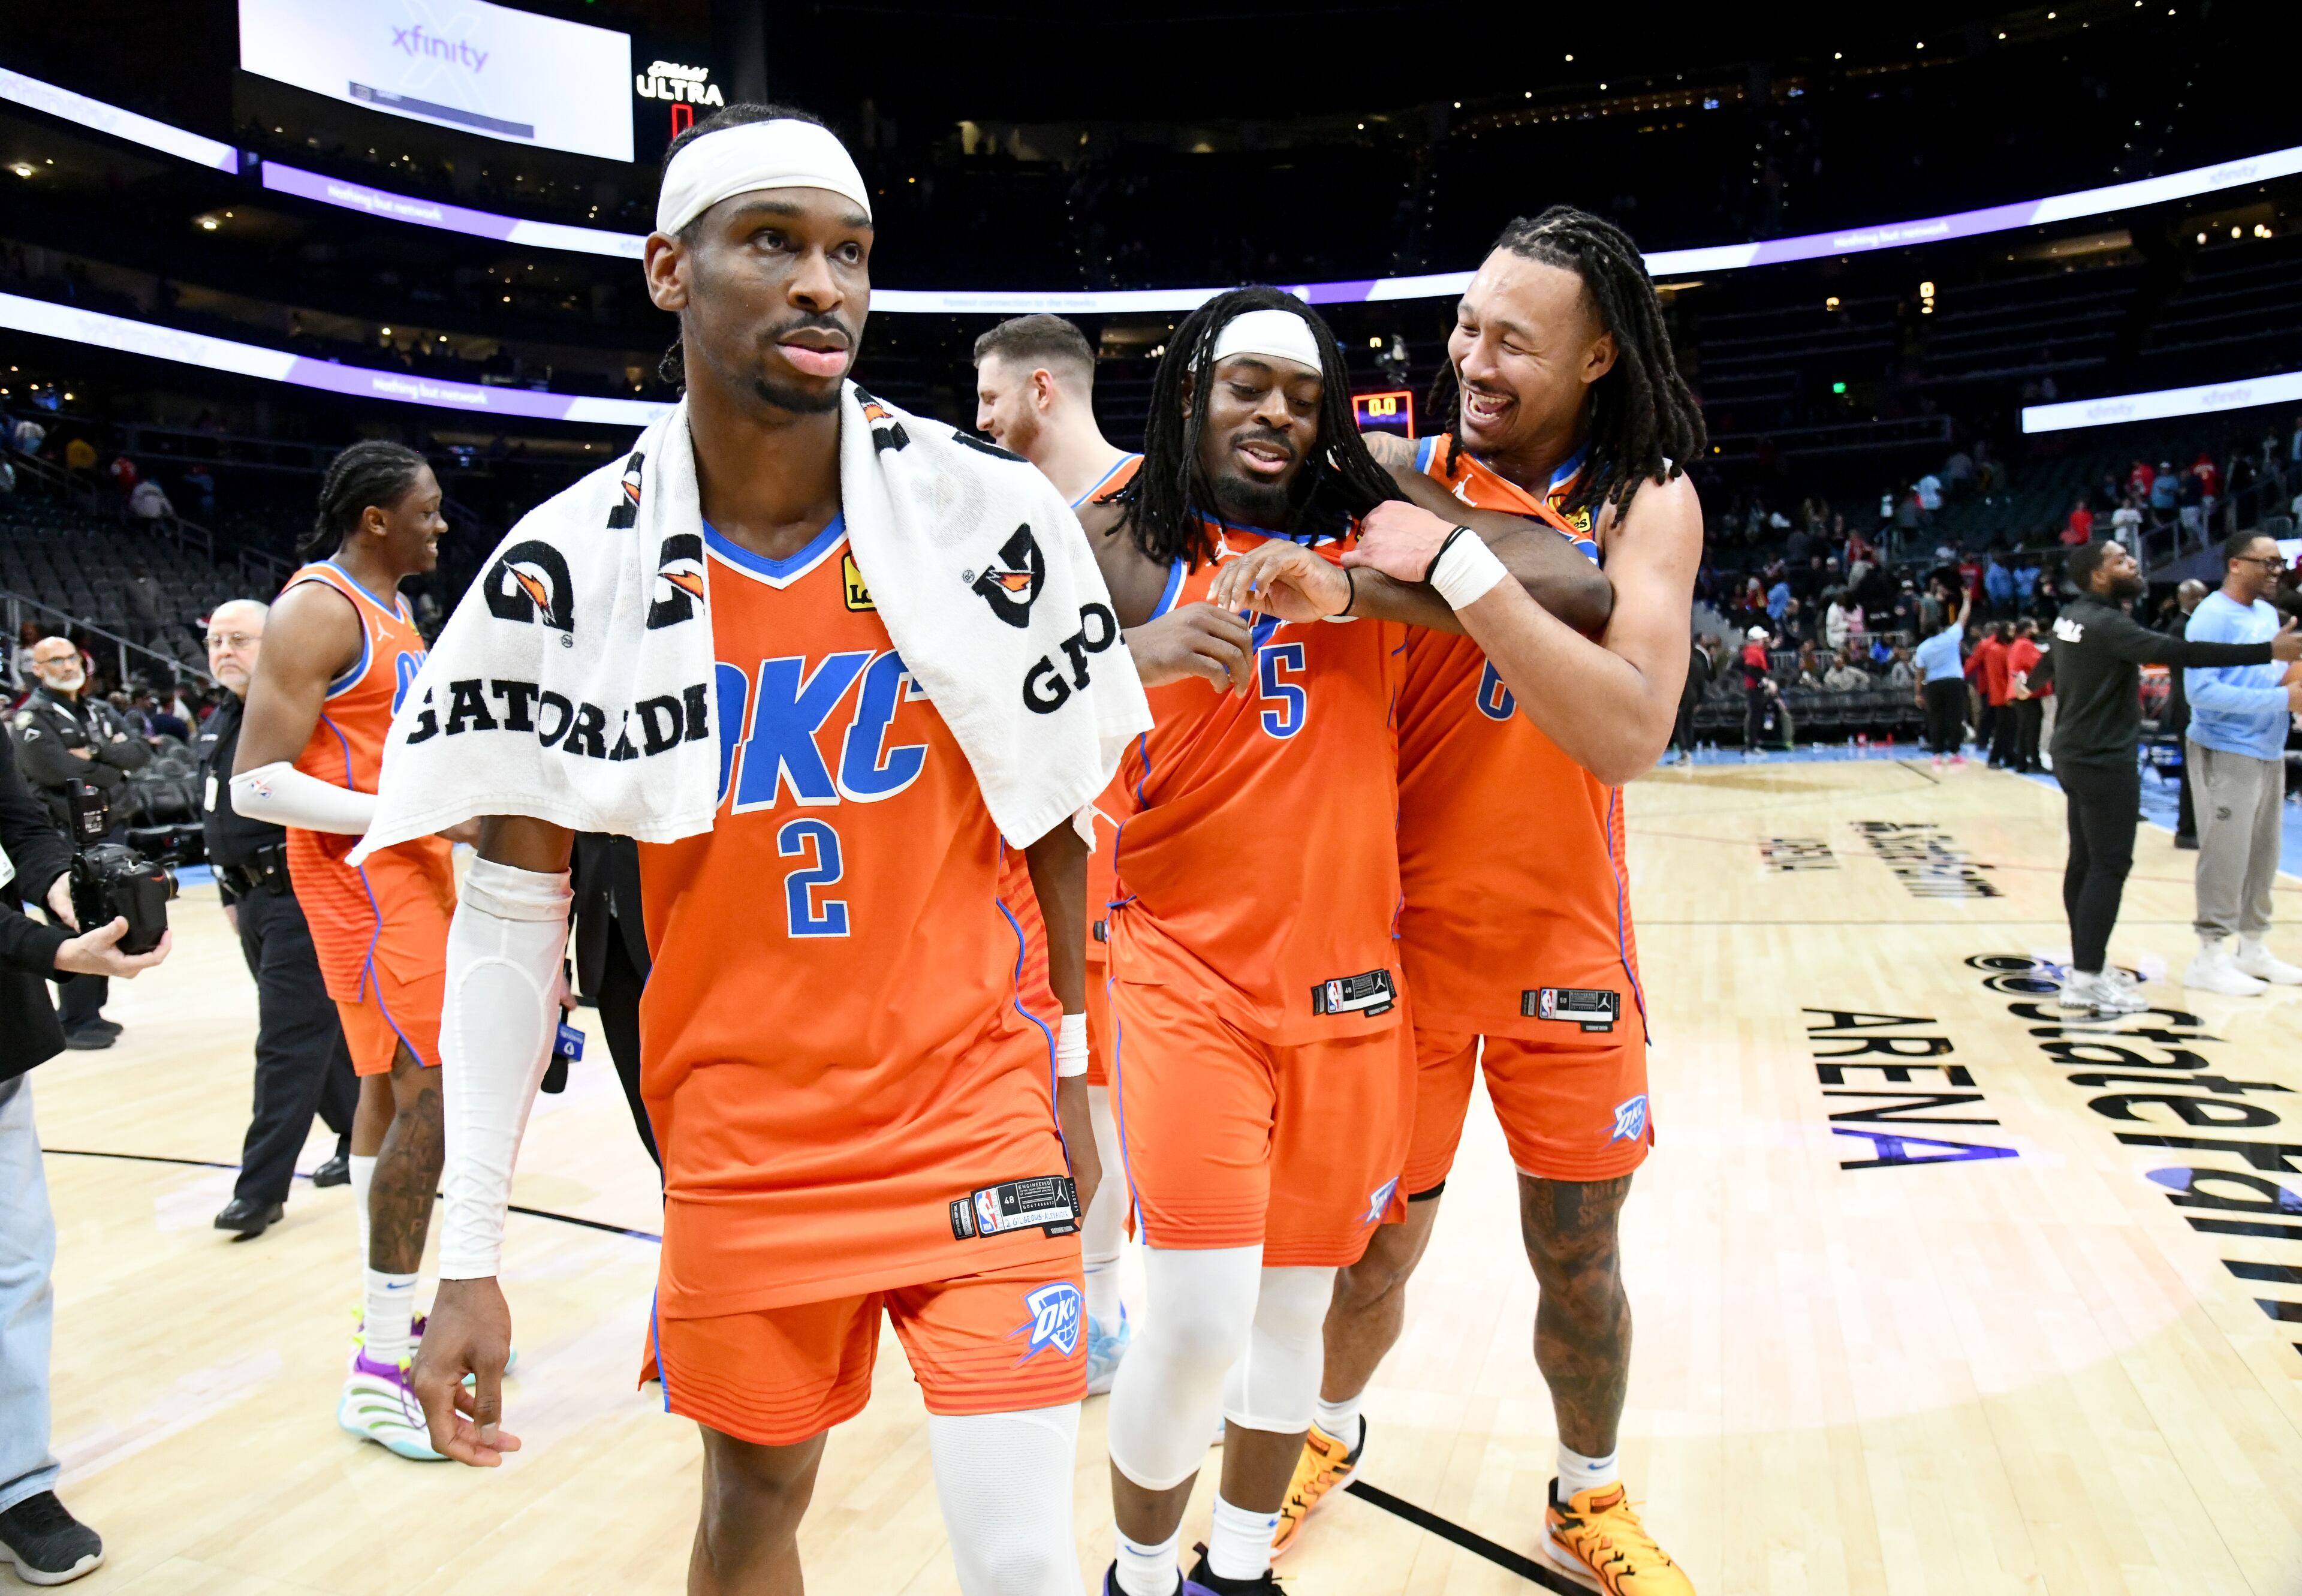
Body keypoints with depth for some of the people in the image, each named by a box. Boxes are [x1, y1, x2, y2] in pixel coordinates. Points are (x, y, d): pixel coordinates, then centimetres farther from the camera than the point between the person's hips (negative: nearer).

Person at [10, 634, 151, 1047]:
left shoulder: (102, 711, 15)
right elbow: (60, 770, -19)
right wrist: (113, 769, -7)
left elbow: (141, 752, 3)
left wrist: (99, 752, -13)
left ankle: (92, 1010, 23)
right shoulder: (32, 718, -5)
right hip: (67, 837, -7)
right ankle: (77, 1022, -2)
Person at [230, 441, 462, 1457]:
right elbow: (256, 782, -20)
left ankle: (391, 1316, 26)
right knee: (433, 1093, -14)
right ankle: (378, 1374, -7)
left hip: (414, 861, 10)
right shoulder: (315, 611, -14)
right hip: (358, 870, -10)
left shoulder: (394, 612, 16)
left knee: (392, 1087, 14)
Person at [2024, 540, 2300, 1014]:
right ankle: (2087, 981, -8)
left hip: (2078, 756, 10)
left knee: (2085, 860, 13)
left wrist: (2034, 681, 53)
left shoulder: (2072, 615, 8)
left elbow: (2056, 655, 30)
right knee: (2109, 866, -8)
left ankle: (2086, 965, 20)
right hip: (2105, 761, -10)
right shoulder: (2108, 625, -20)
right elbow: (2181, 652, -32)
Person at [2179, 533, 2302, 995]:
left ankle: (2252, 948, 24)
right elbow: (2201, 690, -23)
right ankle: (2209, 957, 1)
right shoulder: (2212, 616, -15)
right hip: (2226, 753, -9)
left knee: (2263, 853, 13)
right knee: (2226, 855, -7)